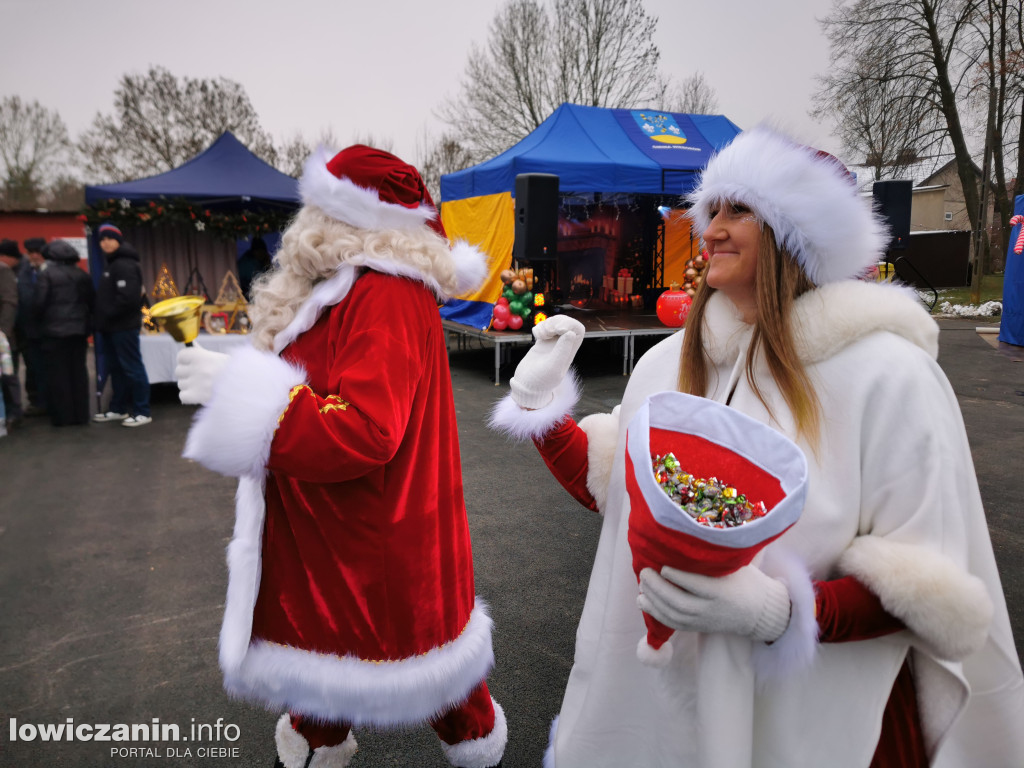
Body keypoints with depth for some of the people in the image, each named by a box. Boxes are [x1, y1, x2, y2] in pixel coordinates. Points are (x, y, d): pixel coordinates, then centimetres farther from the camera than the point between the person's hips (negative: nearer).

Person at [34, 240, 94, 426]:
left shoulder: (47, 274, -8)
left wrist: (39, 320, 8)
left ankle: (61, 416, 5)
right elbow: (92, 302, 10)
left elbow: (39, 303, -10)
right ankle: (80, 415, 13)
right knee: (78, 372, 10)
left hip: (54, 331, -5)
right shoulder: (82, 275, 7)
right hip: (78, 330, 5)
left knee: (57, 374, 2)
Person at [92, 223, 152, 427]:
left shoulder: (125, 265, -14)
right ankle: (118, 408, 24)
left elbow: (128, 297, -25)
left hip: (123, 326, -11)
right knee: (115, 368, 15)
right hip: (111, 327, 11)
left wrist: (109, 315, -15)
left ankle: (142, 412, -4)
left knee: (132, 368, -7)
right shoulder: (113, 264, 19)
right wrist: (102, 319, 11)